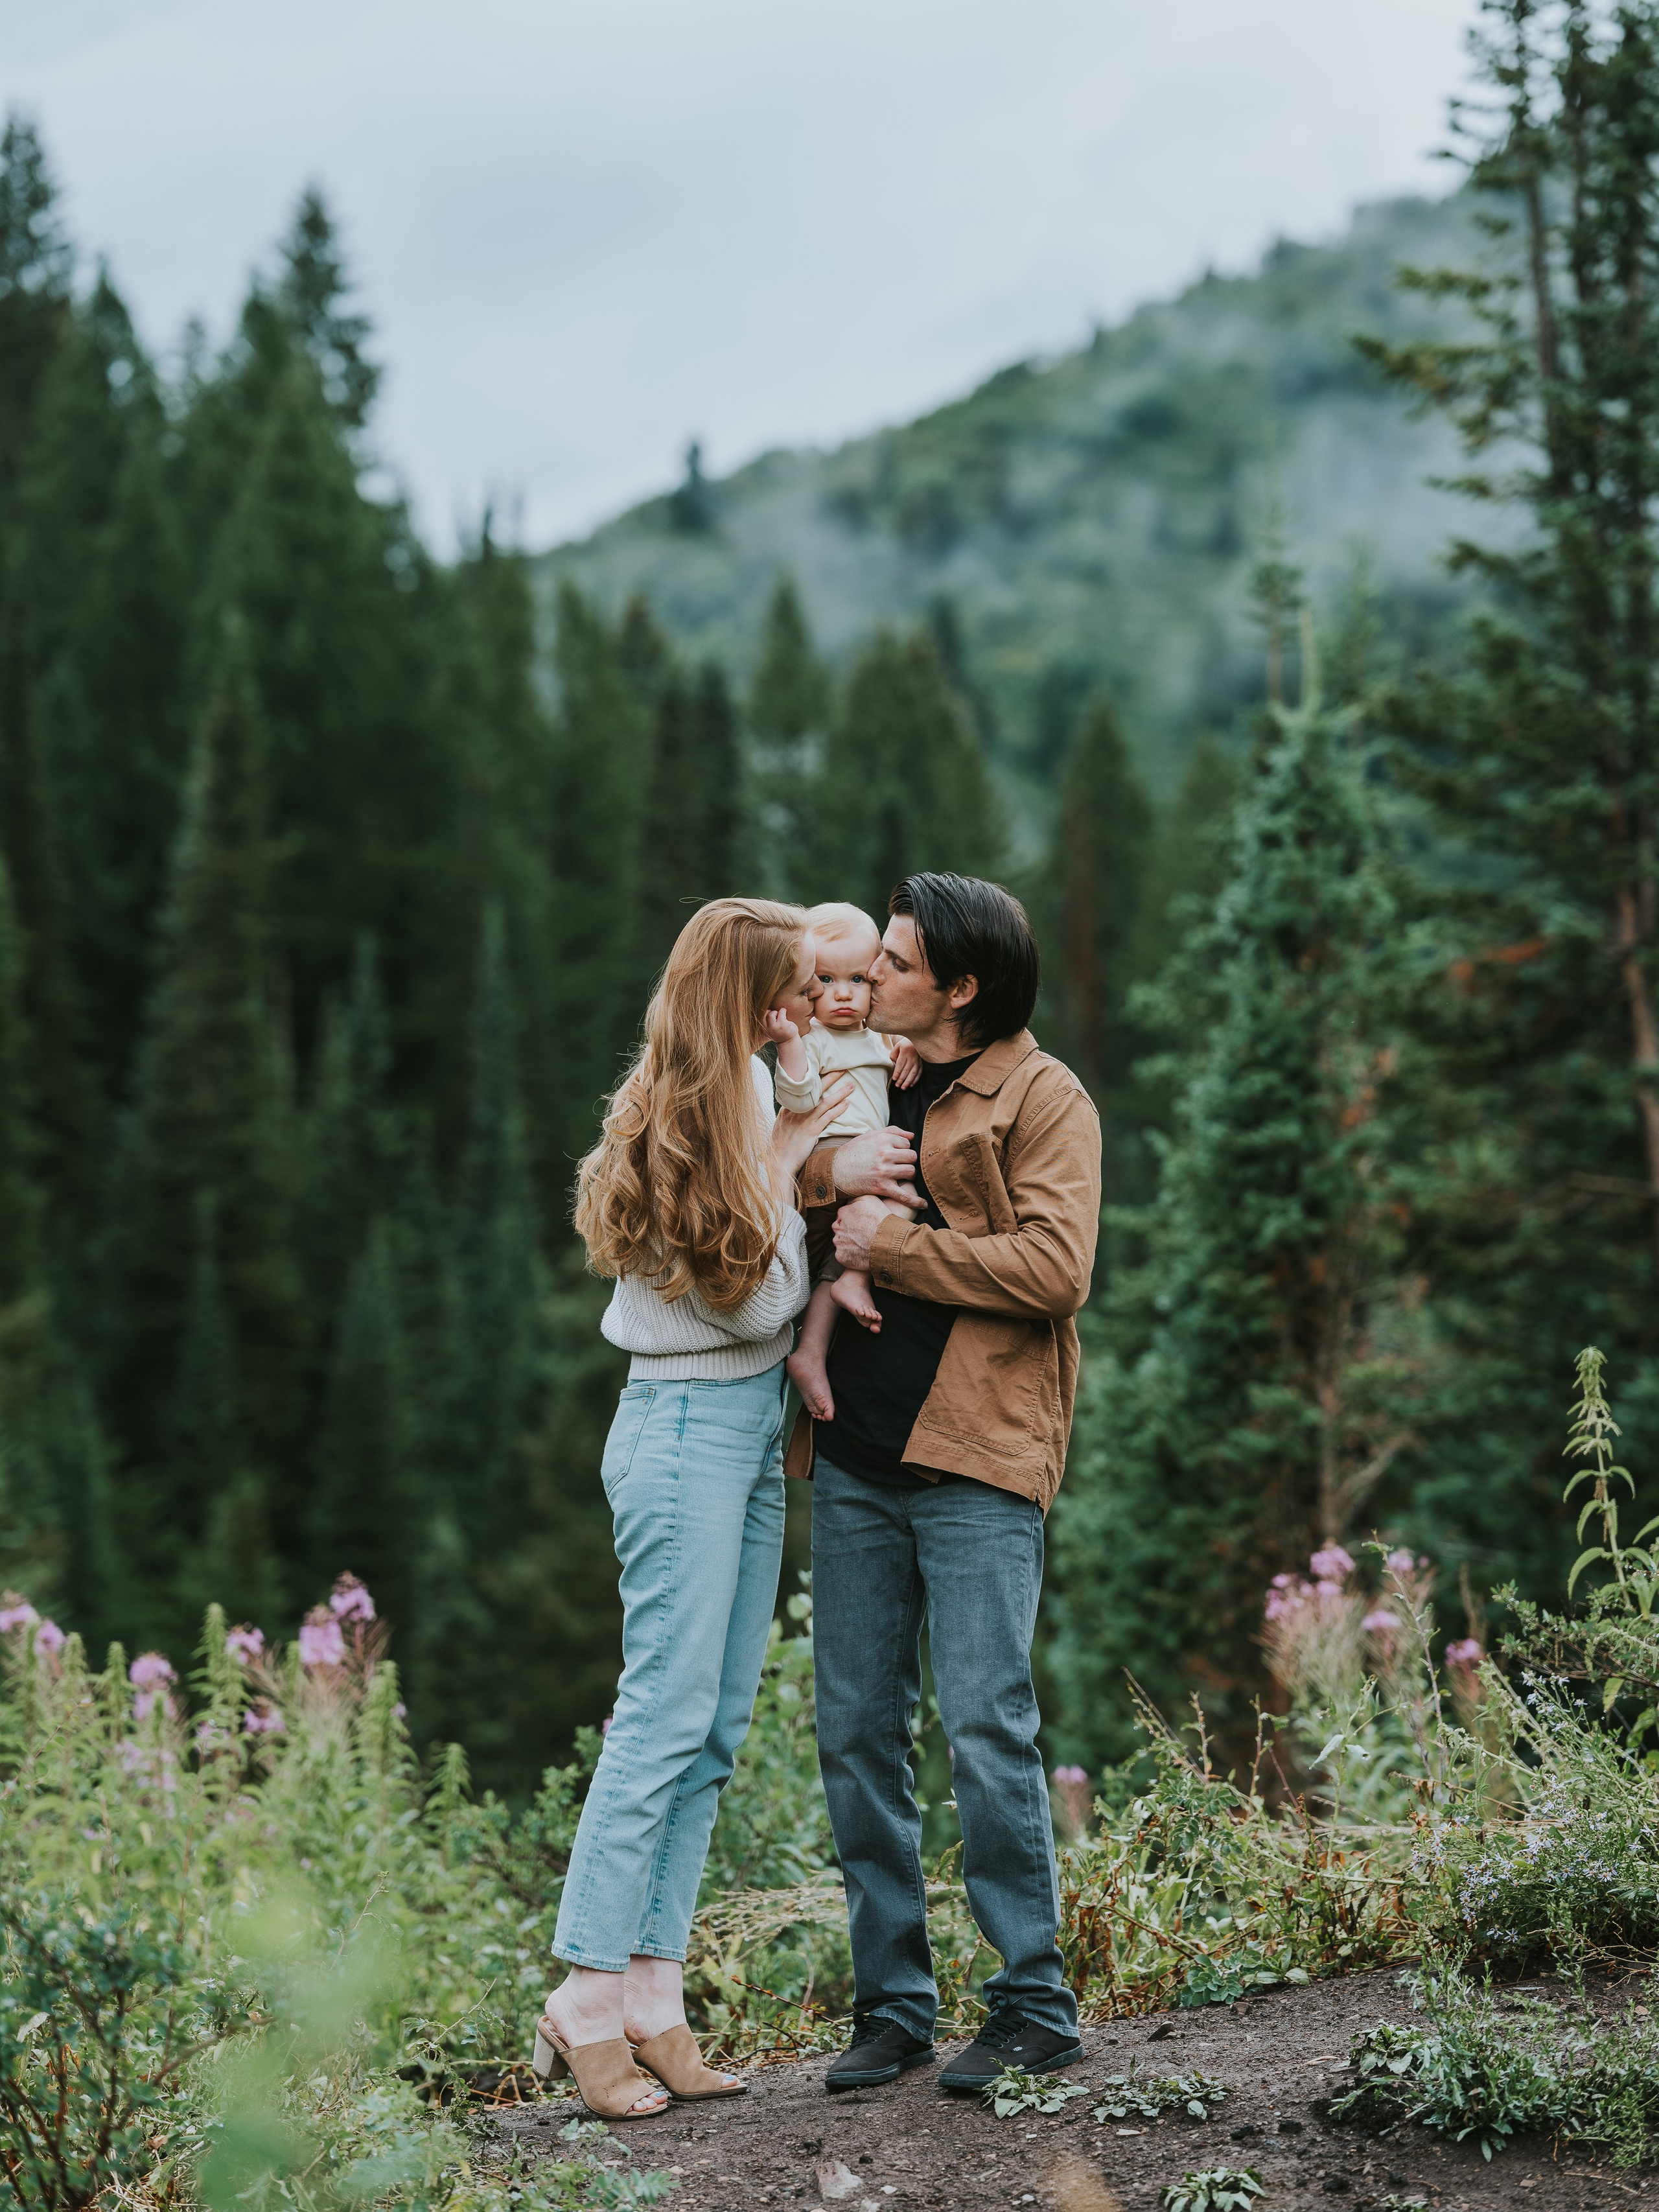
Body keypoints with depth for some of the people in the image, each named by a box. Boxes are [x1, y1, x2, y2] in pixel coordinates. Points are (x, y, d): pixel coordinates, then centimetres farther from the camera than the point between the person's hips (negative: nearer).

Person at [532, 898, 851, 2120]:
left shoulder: (749, 1093, 12)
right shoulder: (701, 1112, -14)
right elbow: (755, 1296, -14)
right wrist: (785, 1157, -10)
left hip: (752, 1425, 9)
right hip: (689, 1426, -9)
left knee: (717, 1730, 7)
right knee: (669, 1717, -8)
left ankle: (654, 1992, 11)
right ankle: (587, 1998, -2)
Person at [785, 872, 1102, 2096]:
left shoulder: (1043, 1098, 0)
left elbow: (1055, 1267, -13)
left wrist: (892, 1244, -9)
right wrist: (827, 1169, -4)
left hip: (976, 1457, -6)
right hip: (854, 1456, 6)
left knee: (986, 1727, -8)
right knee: (856, 1733, 6)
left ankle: (1036, 2005, 4)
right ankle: (893, 2004, 16)